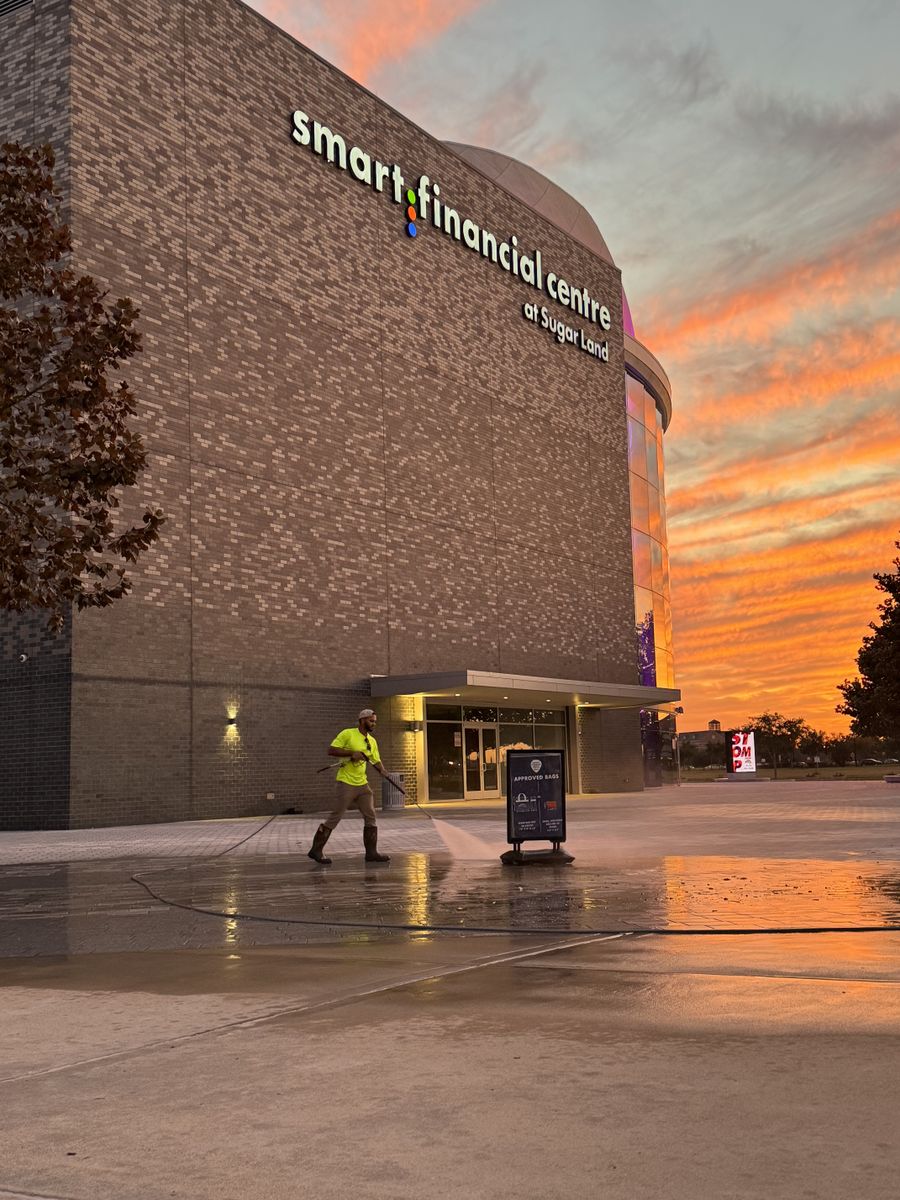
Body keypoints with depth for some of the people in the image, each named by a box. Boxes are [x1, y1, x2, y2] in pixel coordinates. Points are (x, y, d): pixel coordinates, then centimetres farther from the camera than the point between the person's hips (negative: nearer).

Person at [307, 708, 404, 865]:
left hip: (362, 784, 7)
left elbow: (376, 761, 11)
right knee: (336, 817, -7)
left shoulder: (372, 741, 12)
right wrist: (352, 753, -22)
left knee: (370, 816, 5)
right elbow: (331, 750, -13)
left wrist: (383, 771, -10)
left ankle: (371, 853, 13)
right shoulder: (347, 734, -8)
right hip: (346, 783, -7)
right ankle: (316, 850, 3)